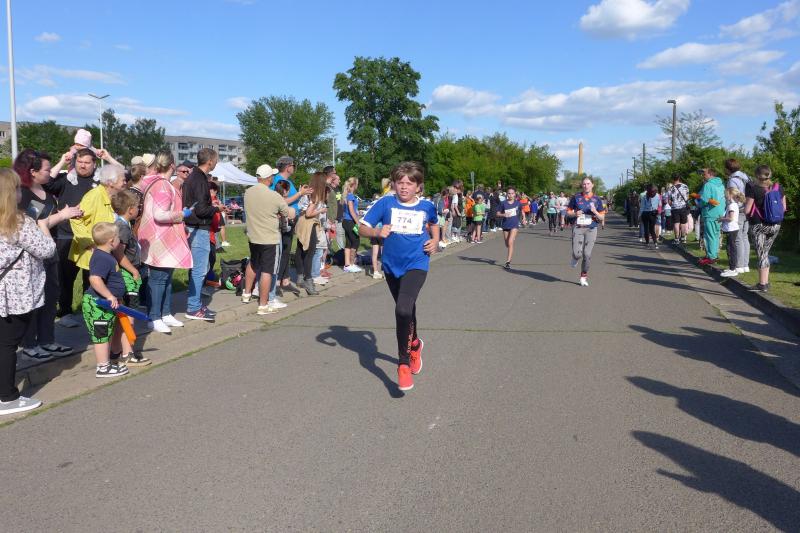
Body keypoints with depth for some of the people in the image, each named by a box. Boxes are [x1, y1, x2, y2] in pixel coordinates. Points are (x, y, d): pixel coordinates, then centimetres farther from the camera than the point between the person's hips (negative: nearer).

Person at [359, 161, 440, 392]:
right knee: (406, 310, 20)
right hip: (391, 266, 2)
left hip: (416, 264, -2)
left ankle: (404, 364, -9)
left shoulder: (426, 206, -1)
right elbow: (362, 227, -7)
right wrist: (377, 232, -27)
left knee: (403, 310, -23)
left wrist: (435, 241, 3)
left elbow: (433, 224, 21)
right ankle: (415, 344, 52)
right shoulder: (386, 203, -7)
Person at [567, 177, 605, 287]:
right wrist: (575, 214, -10)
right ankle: (575, 258, 25)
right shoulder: (576, 198, 5)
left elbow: (602, 217, 9)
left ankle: (584, 277, 13)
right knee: (577, 253, -14)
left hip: (591, 229, 1)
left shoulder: (596, 199, 7)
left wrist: (595, 212, -11)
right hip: (578, 228, -1)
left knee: (587, 254, -3)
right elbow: (568, 211, 11)